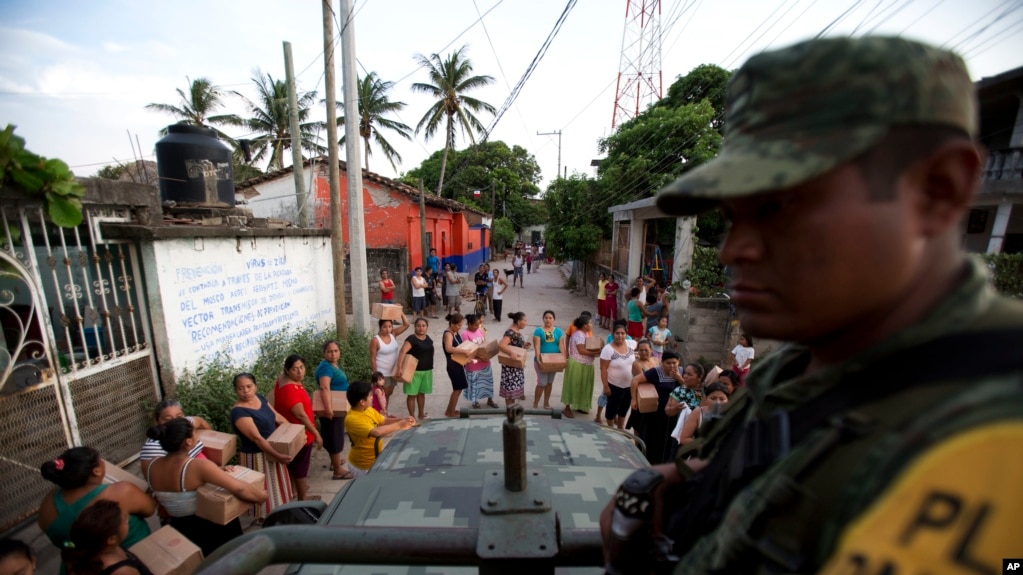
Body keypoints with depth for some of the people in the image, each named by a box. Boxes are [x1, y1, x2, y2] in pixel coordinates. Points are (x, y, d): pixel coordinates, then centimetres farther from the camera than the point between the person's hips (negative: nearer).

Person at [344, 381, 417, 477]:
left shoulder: (369, 409, -3)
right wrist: (398, 425, -31)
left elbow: (384, 421, 3)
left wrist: (402, 419, -14)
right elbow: (376, 432, -40)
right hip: (364, 464, -7)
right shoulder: (352, 419, -29)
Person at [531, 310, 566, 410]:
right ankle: (535, 404, 13)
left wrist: (564, 358, -16)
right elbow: (536, 346, -14)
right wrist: (538, 359, -24)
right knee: (542, 383, -3)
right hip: (542, 361, -4)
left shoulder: (558, 331, 2)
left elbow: (561, 345, -4)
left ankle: (546, 403, 30)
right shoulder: (538, 331, -8)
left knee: (550, 382, 15)